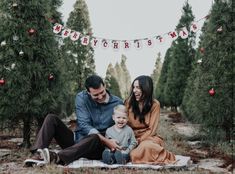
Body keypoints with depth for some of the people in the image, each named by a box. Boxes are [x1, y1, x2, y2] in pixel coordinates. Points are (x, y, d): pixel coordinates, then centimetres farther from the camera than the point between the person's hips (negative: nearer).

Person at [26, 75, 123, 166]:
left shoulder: (117, 103, -5)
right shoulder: (81, 98, -5)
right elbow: (84, 125, -16)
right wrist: (106, 141, -28)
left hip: (98, 146, -2)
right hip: (78, 140, 3)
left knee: (95, 138, -39)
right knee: (51, 119, -12)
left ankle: (57, 158, -57)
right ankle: (38, 153, -33)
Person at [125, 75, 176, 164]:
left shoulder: (154, 104, -6)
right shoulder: (129, 102, -1)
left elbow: (151, 129, -6)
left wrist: (138, 141, -19)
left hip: (148, 137, -1)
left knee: (146, 146, -37)